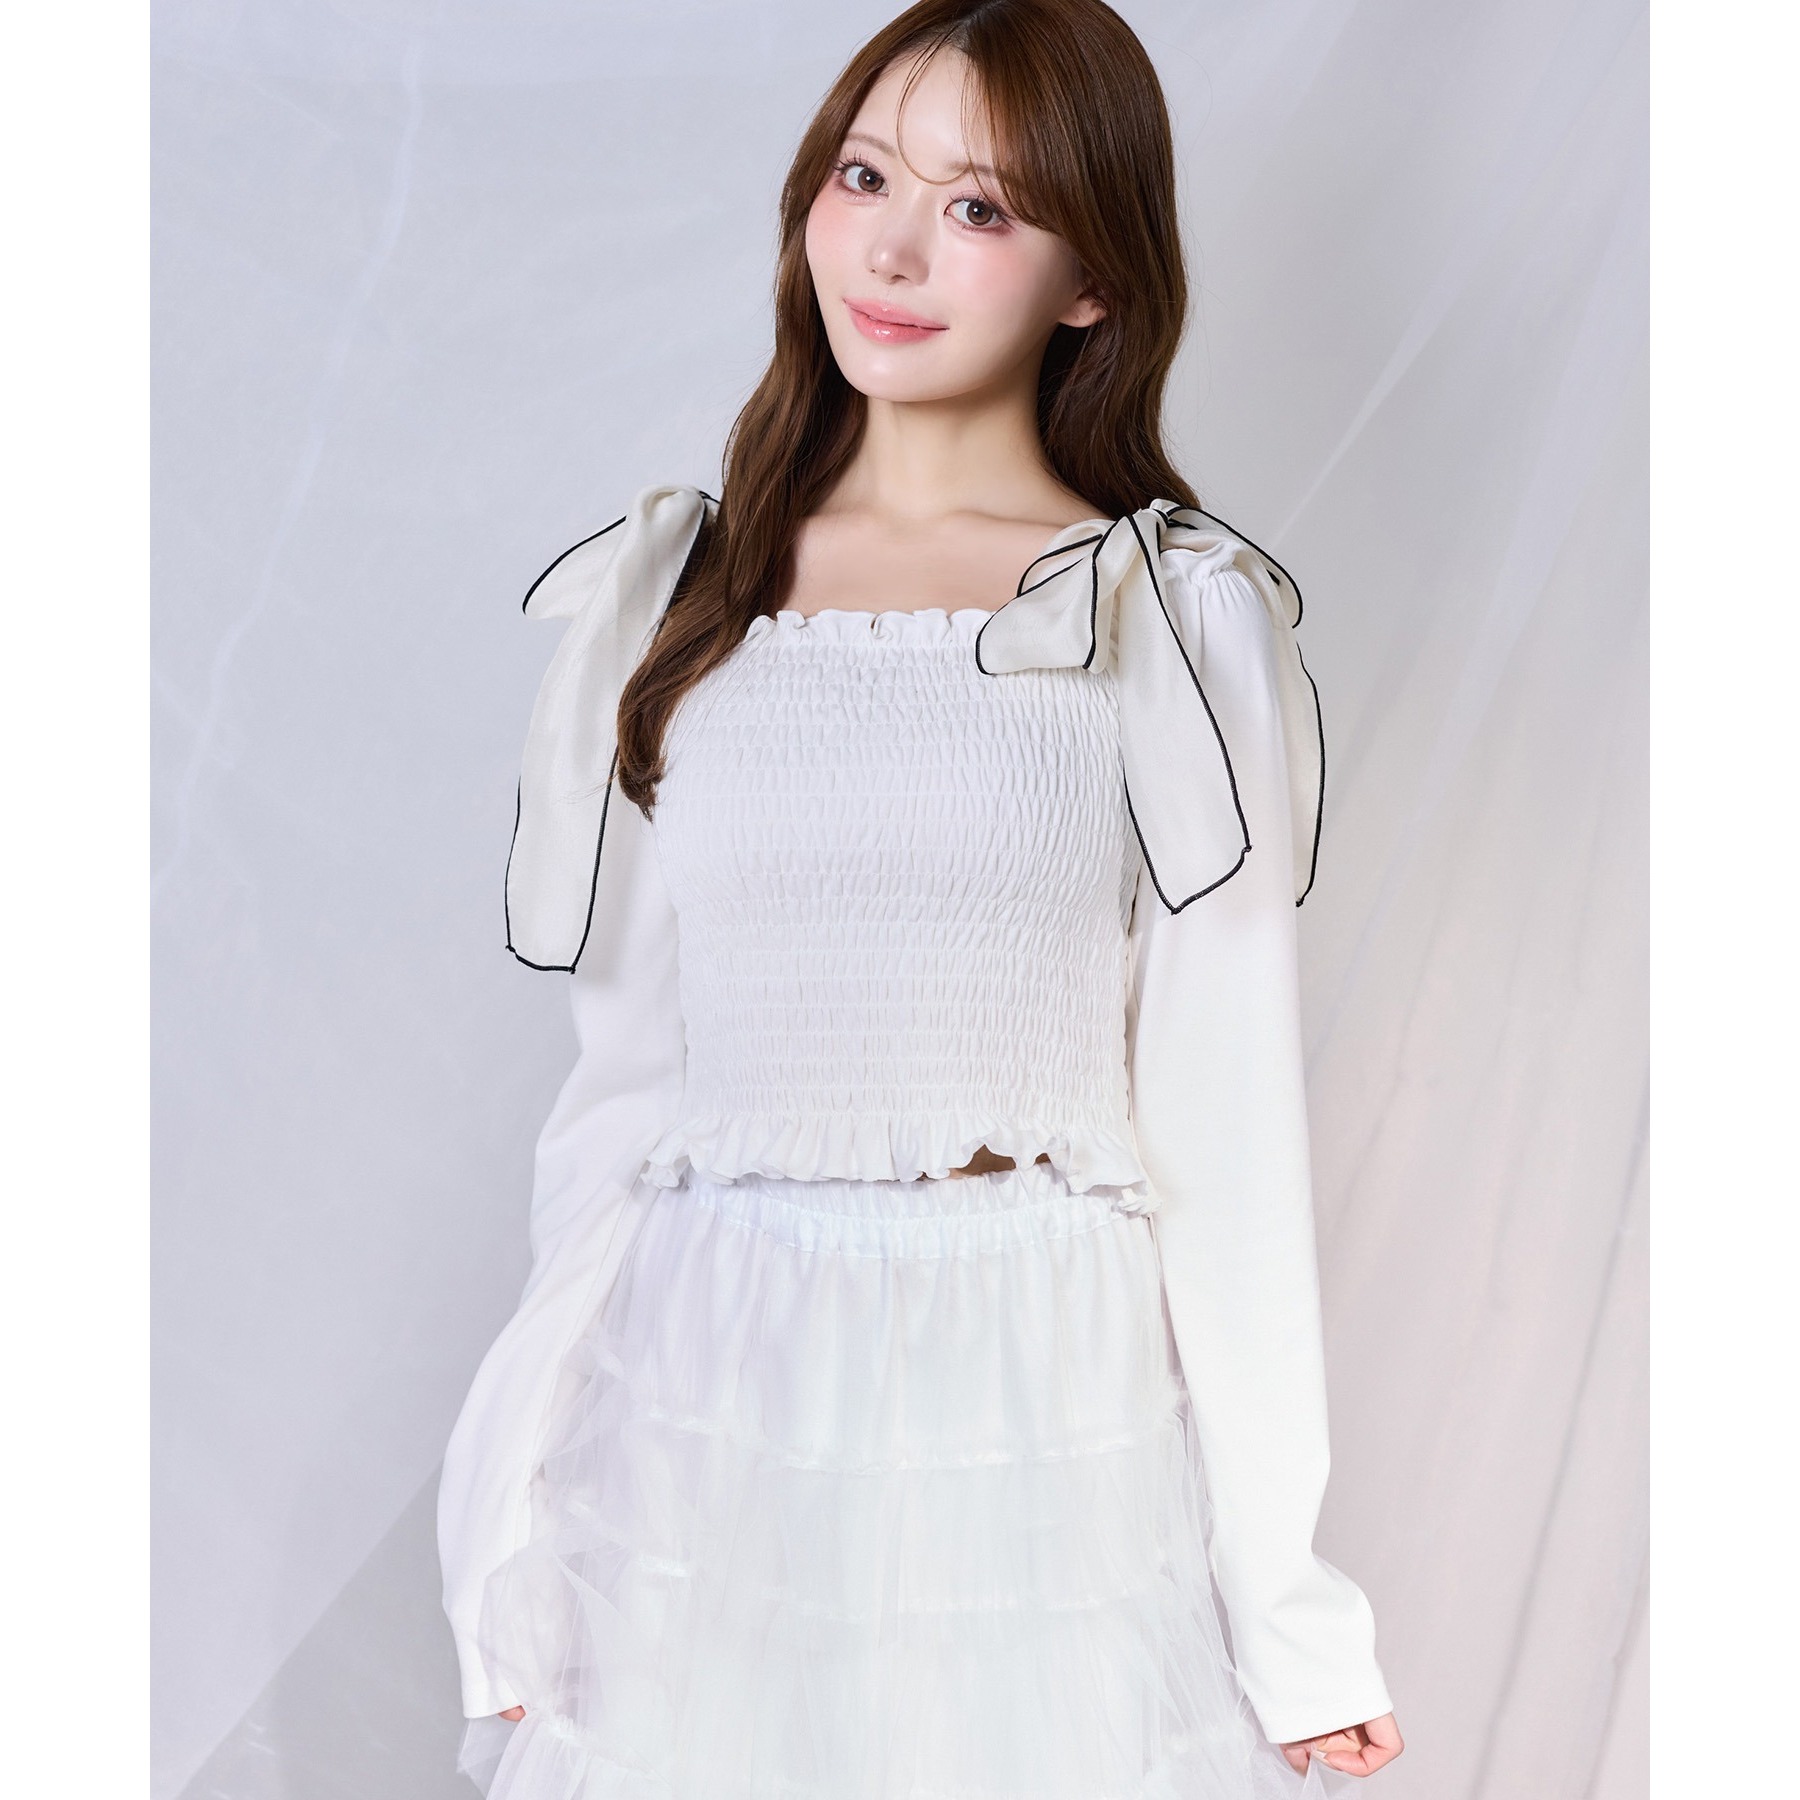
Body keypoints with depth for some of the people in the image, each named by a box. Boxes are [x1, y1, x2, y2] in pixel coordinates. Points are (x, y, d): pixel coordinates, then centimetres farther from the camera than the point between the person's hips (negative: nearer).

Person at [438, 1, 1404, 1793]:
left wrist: (1283, 1598, -3)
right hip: (705, 1401, 3)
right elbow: (628, 1067, 6)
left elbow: (1224, 1117, -3)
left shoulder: (1183, 621, -3)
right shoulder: (664, 596, 5)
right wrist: (527, 1540, 7)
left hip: (1049, 1408, -2)